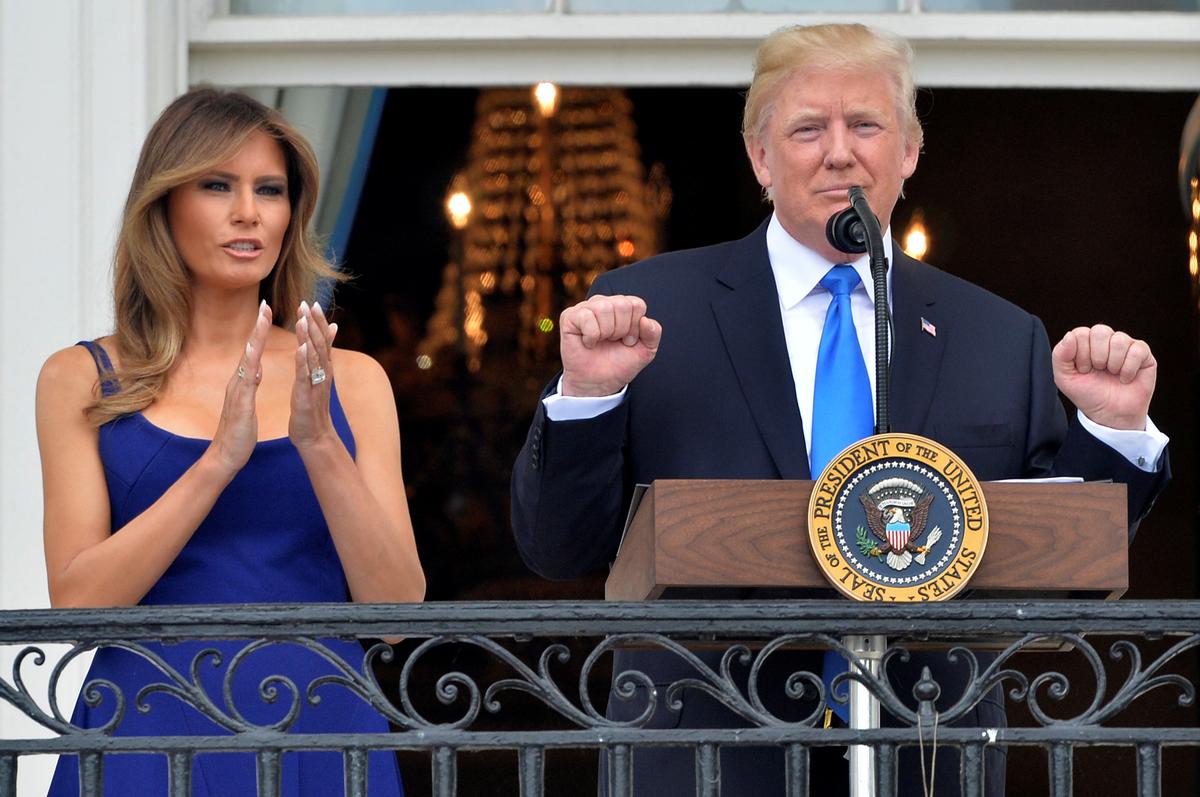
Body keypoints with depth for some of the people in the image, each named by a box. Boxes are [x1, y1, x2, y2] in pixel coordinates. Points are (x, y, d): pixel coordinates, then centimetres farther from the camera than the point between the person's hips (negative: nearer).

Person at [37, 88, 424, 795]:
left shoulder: (352, 380, 8)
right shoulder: (83, 380, 4)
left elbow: (397, 610, -2)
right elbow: (78, 604, -8)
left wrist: (320, 445, -14)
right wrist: (221, 457, -17)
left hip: (318, 736, 1)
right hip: (147, 738, -1)